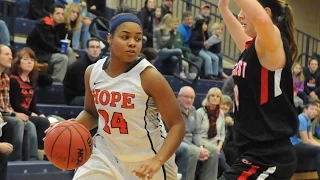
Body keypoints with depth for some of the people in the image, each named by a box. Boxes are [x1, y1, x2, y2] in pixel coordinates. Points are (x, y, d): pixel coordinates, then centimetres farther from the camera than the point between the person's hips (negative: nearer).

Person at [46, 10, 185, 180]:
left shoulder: (149, 76, -19)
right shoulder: (93, 72, -5)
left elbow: (177, 125, -17)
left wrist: (157, 161, -31)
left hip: (145, 160, -3)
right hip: (106, 153, 3)